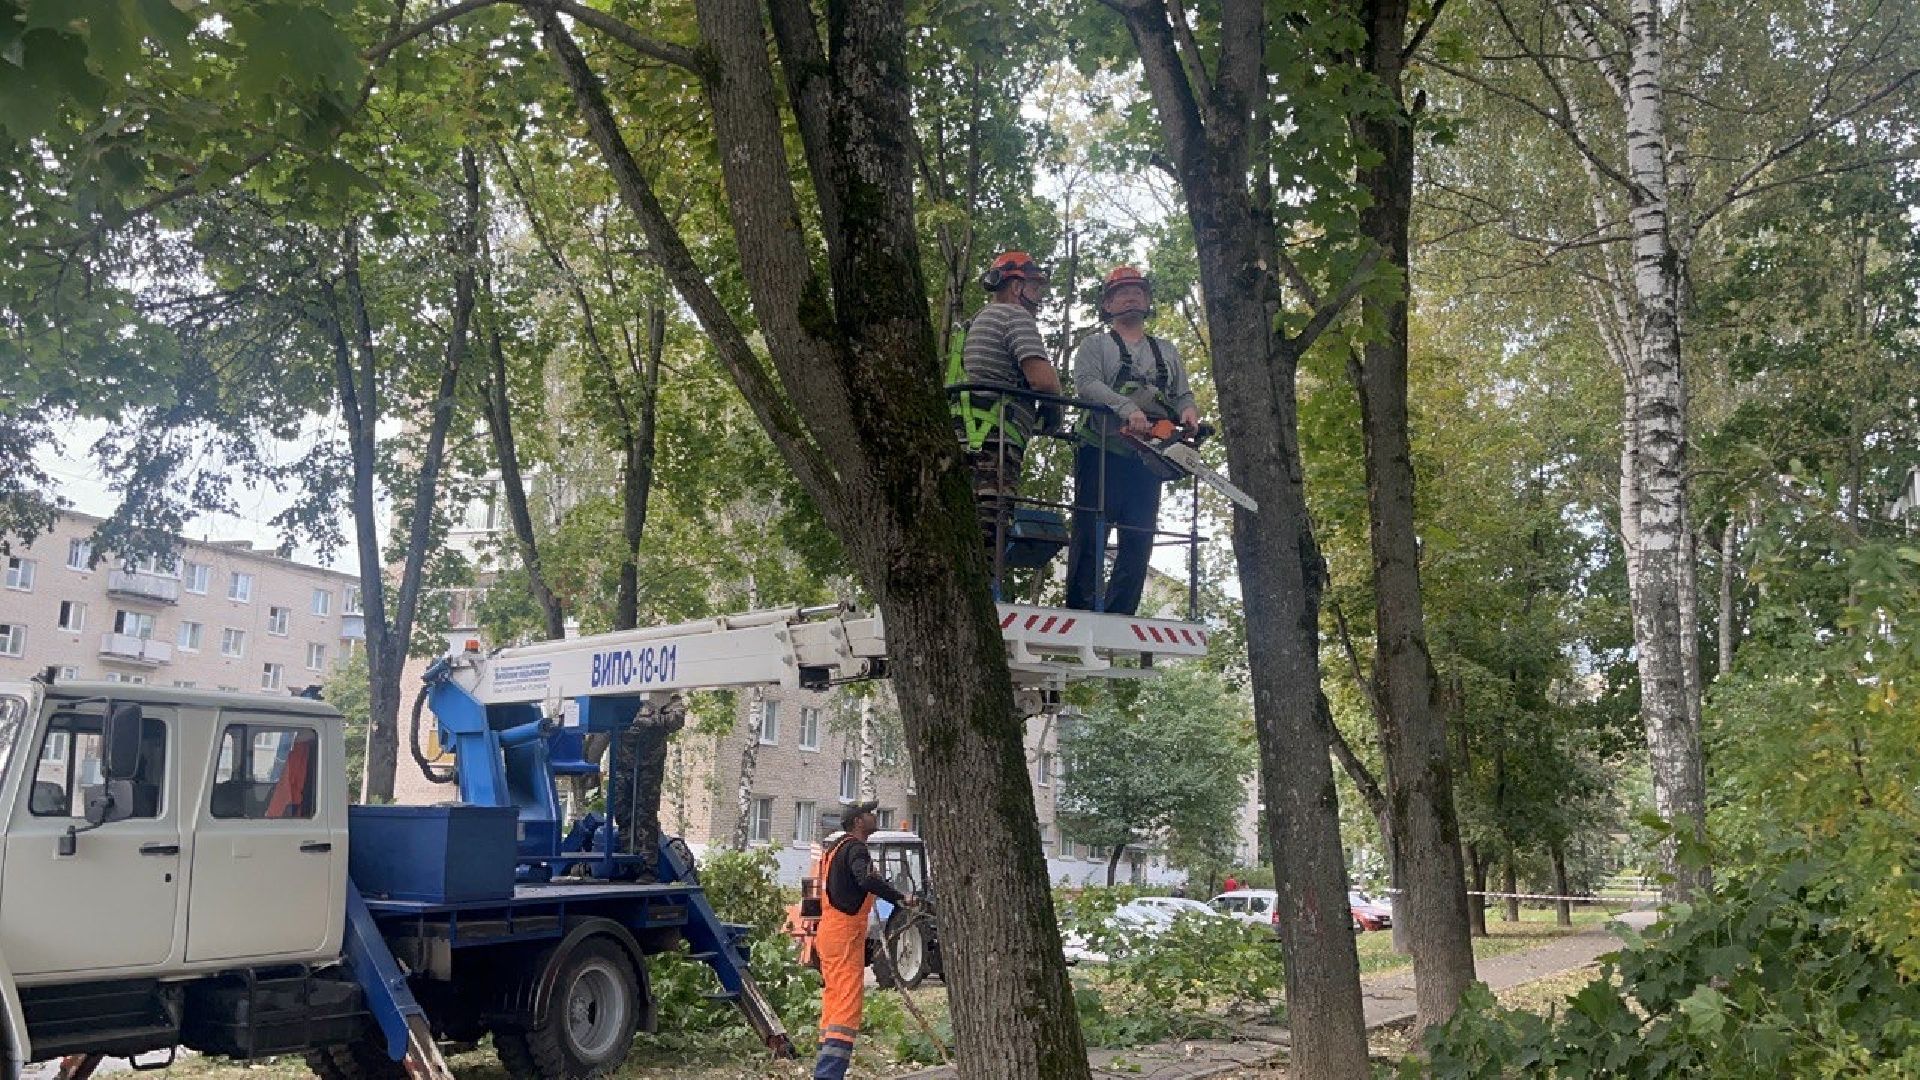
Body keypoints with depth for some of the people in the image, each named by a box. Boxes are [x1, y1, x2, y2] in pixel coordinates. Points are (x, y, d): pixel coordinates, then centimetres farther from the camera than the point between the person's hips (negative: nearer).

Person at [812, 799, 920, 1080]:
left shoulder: (838, 849, 18)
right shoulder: (856, 849, -14)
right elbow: (866, 879, -33)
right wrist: (901, 898, -29)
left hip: (829, 931, 10)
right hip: (845, 933, -10)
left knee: (834, 998, 15)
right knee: (848, 1001, -12)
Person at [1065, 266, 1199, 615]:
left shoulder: (1166, 350, 24)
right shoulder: (1095, 344, 9)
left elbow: (1183, 395, 19)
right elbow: (1086, 383, -9)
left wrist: (1188, 412, -7)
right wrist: (1128, 409, -24)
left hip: (1147, 460, 5)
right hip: (1103, 453, -5)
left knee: (1139, 542, 1)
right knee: (1091, 534, -10)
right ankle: (1081, 612, -11)